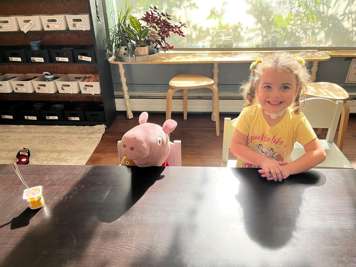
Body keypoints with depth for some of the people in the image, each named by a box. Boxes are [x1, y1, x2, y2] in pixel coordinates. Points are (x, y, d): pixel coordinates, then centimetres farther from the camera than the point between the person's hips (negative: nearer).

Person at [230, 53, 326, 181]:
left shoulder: (297, 120, -12)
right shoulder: (249, 114, -12)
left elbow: (318, 153, -13)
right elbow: (235, 146, -13)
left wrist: (288, 169, -25)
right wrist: (263, 161, -24)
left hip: (278, 178, 1)